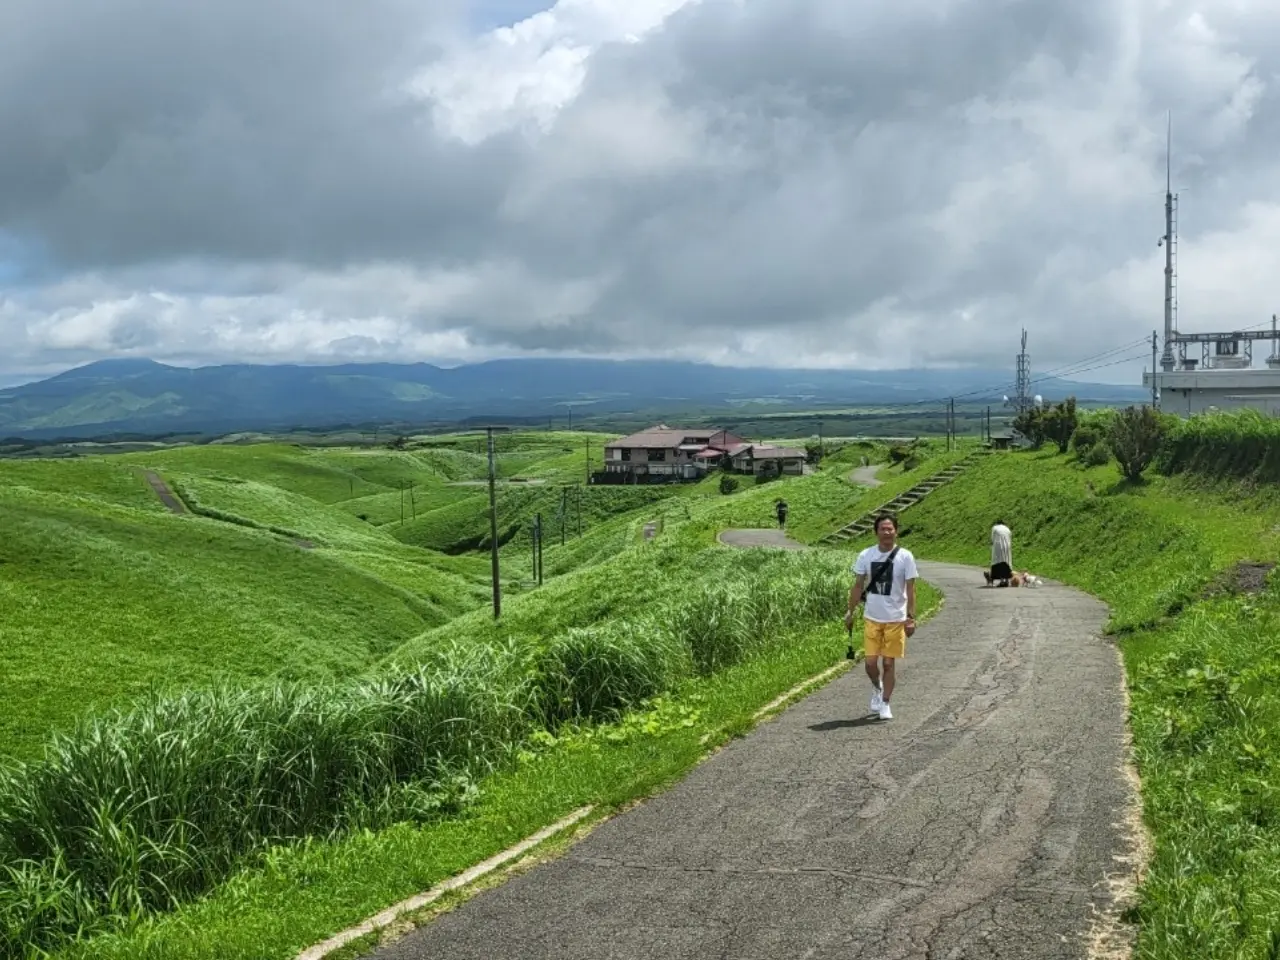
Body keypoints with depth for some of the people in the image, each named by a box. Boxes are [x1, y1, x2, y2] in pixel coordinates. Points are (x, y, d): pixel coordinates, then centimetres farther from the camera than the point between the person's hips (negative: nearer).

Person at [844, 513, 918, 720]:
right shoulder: (866, 555, 0)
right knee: (871, 662, 1)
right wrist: (850, 612, 5)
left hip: (896, 619, -2)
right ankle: (877, 688, 33)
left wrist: (911, 617, -10)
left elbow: (910, 589, -5)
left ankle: (885, 704, 16)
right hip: (872, 618, 2)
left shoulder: (905, 557, -6)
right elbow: (858, 586, 7)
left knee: (888, 663, 2)